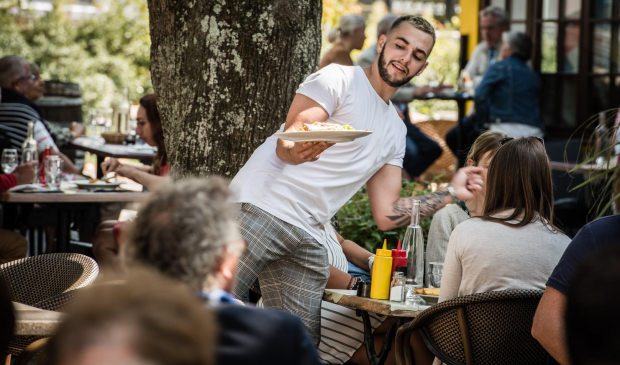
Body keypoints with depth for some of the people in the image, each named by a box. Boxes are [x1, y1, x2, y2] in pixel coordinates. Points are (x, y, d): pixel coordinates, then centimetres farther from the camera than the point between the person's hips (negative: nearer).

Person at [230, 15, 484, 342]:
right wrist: (297, 151, -36)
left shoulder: (395, 131, 21)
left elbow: (387, 215, 17)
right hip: (260, 210, -7)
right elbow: (285, 146, -12)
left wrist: (451, 192, 14)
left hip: (308, 241, 7)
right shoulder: (338, 79, 0)